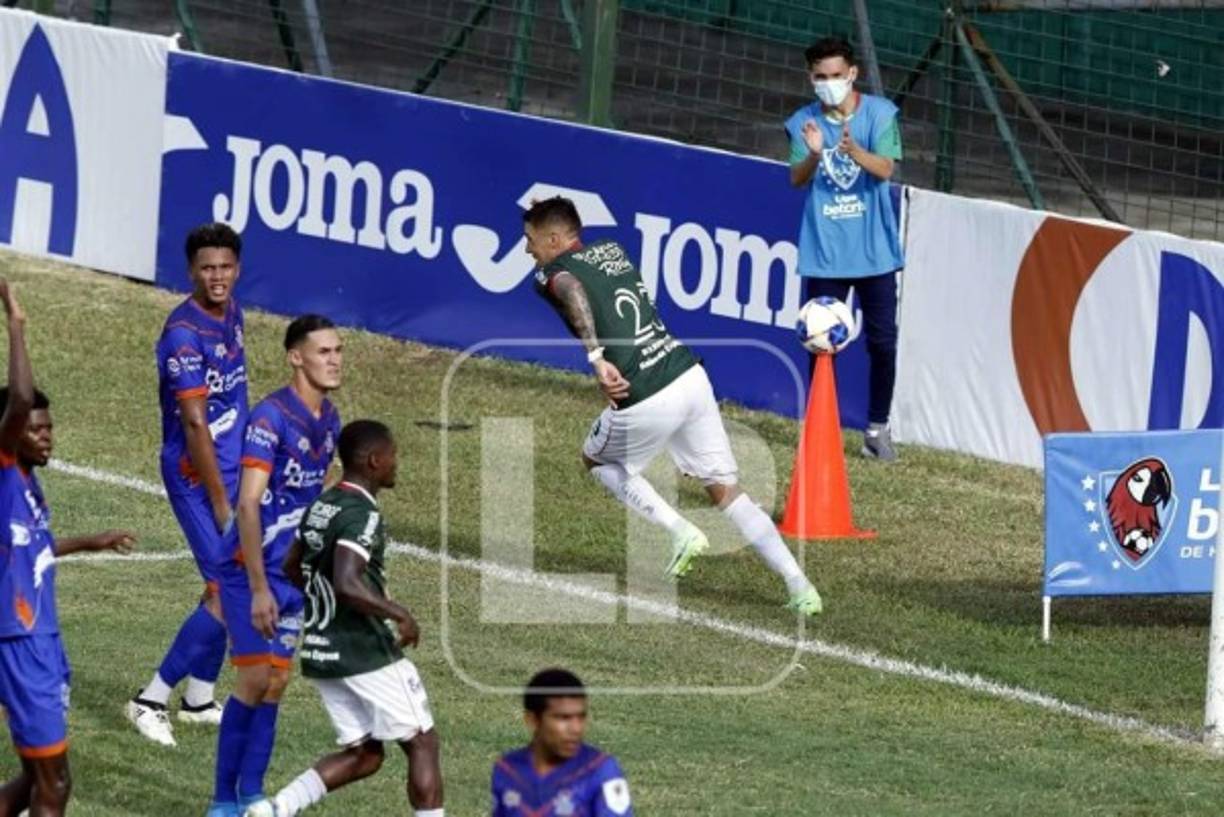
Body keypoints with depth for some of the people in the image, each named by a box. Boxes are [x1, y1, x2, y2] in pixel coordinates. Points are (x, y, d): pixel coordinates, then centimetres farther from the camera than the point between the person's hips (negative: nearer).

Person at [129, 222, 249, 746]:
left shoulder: (231, 314, 7)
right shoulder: (185, 334, -21)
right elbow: (195, 425, -21)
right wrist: (220, 503, -19)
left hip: (232, 469, 9)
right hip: (197, 476, -9)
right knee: (228, 594, -12)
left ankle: (198, 700, 26)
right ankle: (151, 701, -4)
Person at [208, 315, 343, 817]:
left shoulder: (329, 421, 6)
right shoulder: (271, 418, -19)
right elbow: (248, 506, -22)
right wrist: (259, 589, -25)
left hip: (293, 572, 7)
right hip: (253, 568, -7)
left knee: (275, 683, 7)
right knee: (255, 679, -9)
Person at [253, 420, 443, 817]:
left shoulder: (320, 507, 9)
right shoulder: (362, 515, -19)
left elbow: (292, 568, 23)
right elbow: (347, 584, -31)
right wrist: (400, 614, -21)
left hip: (320, 652, 9)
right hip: (367, 655, -9)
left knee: (363, 754, 15)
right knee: (422, 743, 3)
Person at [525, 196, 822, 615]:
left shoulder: (552, 274, -2)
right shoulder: (612, 250, 18)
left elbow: (574, 292, -25)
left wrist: (596, 357, -35)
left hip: (646, 401, -6)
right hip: (691, 374, 6)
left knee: (596, 459, 24)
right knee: (726, 490, 13)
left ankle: (681, 532, 7)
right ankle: (800, 587, 5)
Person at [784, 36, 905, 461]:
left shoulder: (880, 114, -3)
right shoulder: (803, 122, 0)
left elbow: (885, 169, -14)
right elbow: (797, 179, -10)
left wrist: (854, 151, -34)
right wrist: (813, 155, -31)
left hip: (874, 250, 0)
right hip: (824, 252, 0)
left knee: (882, 341, 3)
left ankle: (877, 428, 16)